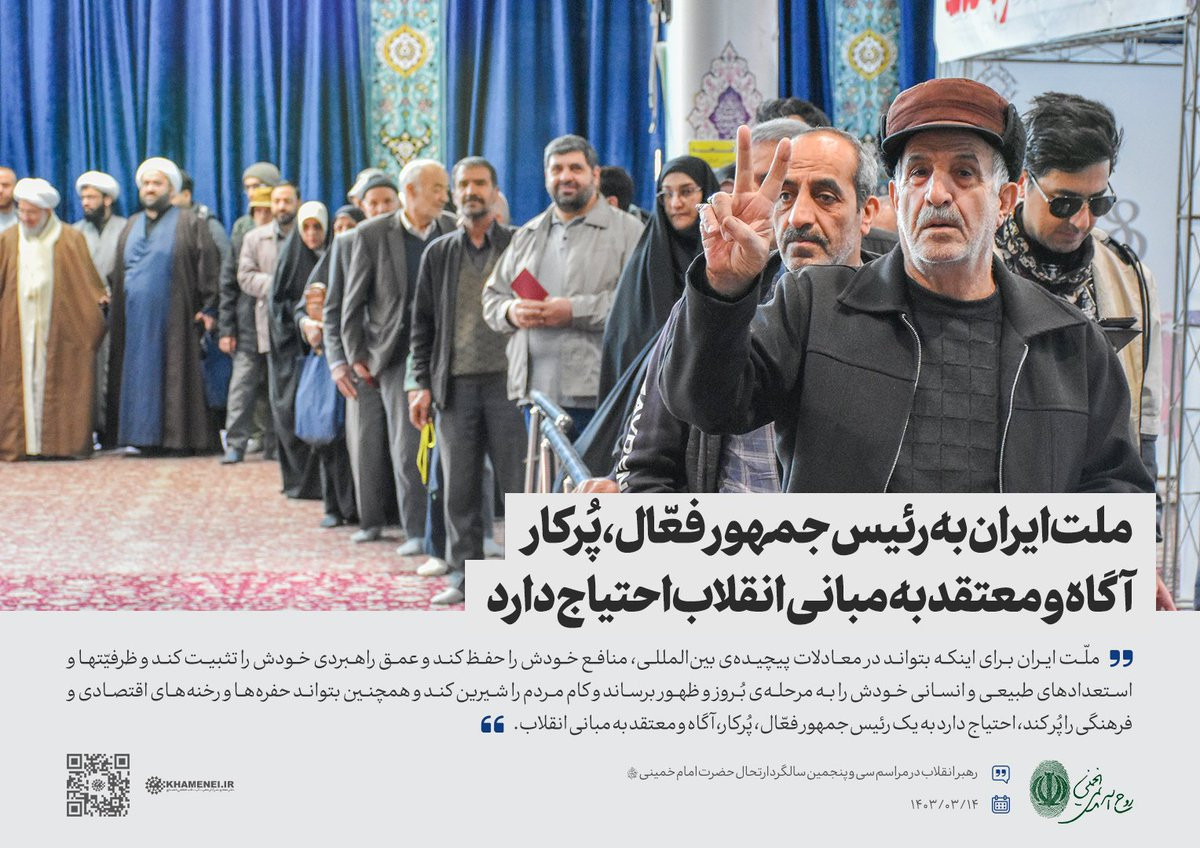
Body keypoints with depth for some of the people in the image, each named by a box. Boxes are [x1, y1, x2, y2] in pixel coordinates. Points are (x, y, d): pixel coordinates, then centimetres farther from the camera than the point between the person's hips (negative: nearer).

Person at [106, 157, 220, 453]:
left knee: (173, 374, -4)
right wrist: (114, 310, 11)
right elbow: (119, 272, 20)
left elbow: (208, 265, -5)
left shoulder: (189, 224, 1)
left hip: (172, 316, -5)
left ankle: (178, 435, -1)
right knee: (138, 376, 3)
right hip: (135, 318, 5)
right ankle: (142, 436, 7)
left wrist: (207, 307, -13)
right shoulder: (131, 226, 18)